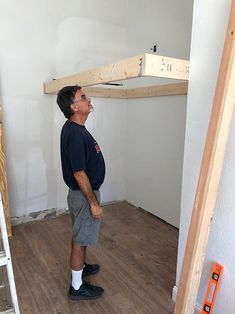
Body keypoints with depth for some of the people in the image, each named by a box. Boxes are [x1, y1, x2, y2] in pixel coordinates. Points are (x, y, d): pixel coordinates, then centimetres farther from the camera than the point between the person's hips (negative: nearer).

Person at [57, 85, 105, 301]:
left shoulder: (75, 128, 5)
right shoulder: (75, 134, -28)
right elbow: (79, 173, -26)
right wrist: (93, 203, -22)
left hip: (84, 192, 10)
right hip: (83, 195, -10)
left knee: (81, 236, 26)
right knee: (80, 240, 6)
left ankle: (80, 267, 48)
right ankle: (77, 287, 25)